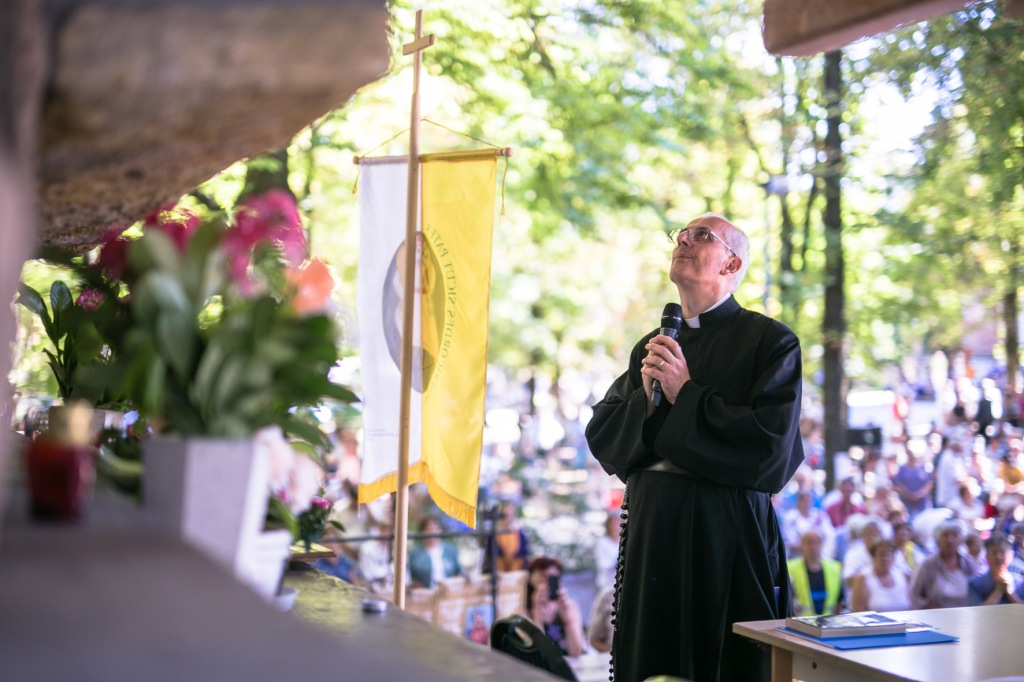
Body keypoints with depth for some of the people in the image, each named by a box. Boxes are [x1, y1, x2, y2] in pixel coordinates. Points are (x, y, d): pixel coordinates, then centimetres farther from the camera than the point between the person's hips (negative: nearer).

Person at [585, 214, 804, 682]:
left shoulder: (771, 341, -3)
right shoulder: (650, 347, 15)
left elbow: (772, 443, -14)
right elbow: (600, 434, 11)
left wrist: (685, 396, -12)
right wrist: (647, 400, -8)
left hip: (729, 533, -5)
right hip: (651, 532, 5)